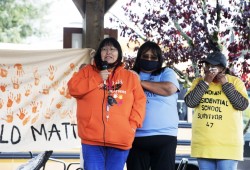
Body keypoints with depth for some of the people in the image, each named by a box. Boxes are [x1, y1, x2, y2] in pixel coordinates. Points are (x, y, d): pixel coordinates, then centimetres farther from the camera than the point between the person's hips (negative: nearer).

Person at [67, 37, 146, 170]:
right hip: (92, 138, -1)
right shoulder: (88, 71, 12)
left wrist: (133, 124, -4)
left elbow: (139, 102, 9)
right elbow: (73, 88, -3)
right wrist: (98, 79, -7)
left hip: (120, 140, 1)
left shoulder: (130, 77, 14)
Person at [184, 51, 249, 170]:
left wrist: (225, 84, -10)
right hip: (203, 143, 3)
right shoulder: (198, 82, 9)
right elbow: (190, 102, -5)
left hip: (227, 144, -3)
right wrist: (205, 82, -10)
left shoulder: (235, 82, 3)